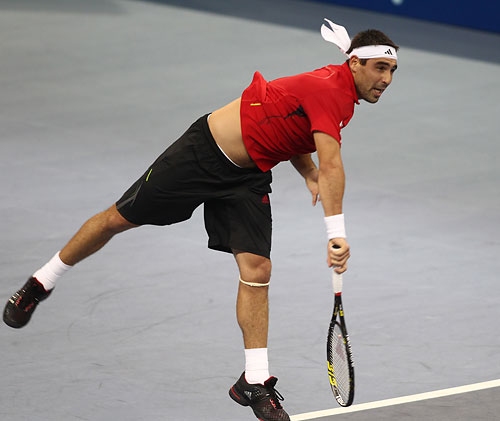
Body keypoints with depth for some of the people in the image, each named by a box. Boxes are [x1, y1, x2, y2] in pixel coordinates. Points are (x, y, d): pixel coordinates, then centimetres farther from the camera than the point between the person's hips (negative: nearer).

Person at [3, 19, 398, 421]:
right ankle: (41, 283, 28)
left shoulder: (342, 97, 2)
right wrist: (337, 233, -49)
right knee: (120, 218, 7)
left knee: (257, 271, -7)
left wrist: (308, 170, 1)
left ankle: (255, 382, -1)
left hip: (247, 180, 7)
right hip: (204, 151, -7)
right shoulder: (328, 91, -28)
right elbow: (331, 166, -41)